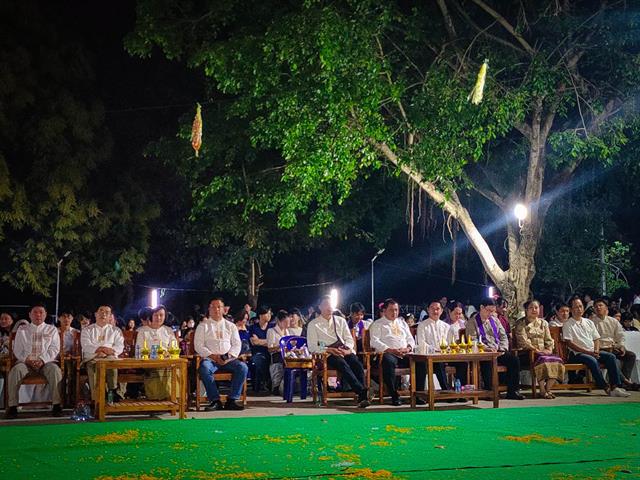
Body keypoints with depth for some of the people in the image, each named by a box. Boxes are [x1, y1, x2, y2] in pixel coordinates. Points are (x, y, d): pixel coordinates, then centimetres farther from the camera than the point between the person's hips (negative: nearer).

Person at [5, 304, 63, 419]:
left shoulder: (52, 330, 19)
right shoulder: (22, 330, 21)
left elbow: (54, 349, 6)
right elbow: (17, 350, 12)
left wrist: (42, 360, -13)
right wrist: (27, 359, -10)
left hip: (46, 362, -1)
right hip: (25, 361, 1)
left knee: (55, 370, -35)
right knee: (15, 370, -33)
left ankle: (57, 405, -33)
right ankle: (12, 406, -31)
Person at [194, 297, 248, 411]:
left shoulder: (230, 326, 21)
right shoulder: (203, 326, 13)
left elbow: (237, 344, 13)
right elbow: (198, 346, 3)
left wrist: (229, 355, -8)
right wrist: (213, 356, -11)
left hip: (228, 359, 2)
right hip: (209, 358, -2)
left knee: (242, 367, -27)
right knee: (204, 368, -37)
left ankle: (232, 400, -23)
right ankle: (215, 400, -29)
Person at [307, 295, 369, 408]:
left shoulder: (341, 321, 22)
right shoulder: (313, 324, 11)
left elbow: (349, 339, 17)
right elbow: (312, 347, 2)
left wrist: (347, 349, -7)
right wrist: (329, 350, -14)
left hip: (345, 351, 4)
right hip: (328, 355, -4)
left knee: (357, 365, -30)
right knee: (343, 365, -36)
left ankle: (361, 397, -38)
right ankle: (362, 391, -47)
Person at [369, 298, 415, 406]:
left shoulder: (402, 323, 27)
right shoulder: (377, 324, 10)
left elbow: (410, 339, 21)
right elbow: (375, 341, -4)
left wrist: (408, 348, -3)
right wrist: (390, 350, -17)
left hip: (404, 354, 5)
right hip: (387, 353, -5)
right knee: (389, 362, -40)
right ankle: (394, 396, -36)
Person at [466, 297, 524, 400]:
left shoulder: (495, 320, 20)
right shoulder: (472, 322, 2)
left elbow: (503, 336, 19)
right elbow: (473, 341, -9)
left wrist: (502, 349, -1)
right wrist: (487, 348, -21)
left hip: (498, 352, 5)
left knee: (514, 359, -19)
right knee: (486, 361, -39)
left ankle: (513, 391, -15)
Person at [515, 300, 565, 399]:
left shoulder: (543, 323, 21)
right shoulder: (521, 323, 4)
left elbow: (548, 339, 17)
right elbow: (523, 341, -8)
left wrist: (549, 349, -4)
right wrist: (536, 350, -16)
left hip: (544, 352, 5)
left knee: (557, 360, -24)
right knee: (543, 360, -35)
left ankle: (548, 388, -19)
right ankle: (542, 390, -28)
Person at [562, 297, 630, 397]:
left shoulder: (589, 322, 21)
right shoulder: (568, 325, 1)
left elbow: (596, 339, 19)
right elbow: (570, 343, -9)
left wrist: (596, 350, -4)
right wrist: (587, 352, -15)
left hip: (593, 352, 6)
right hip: (577, 354, -6)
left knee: (611, 356, -19)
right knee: (592, 360, -35)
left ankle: (615, 386, -26)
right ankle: (606, 388, -29)